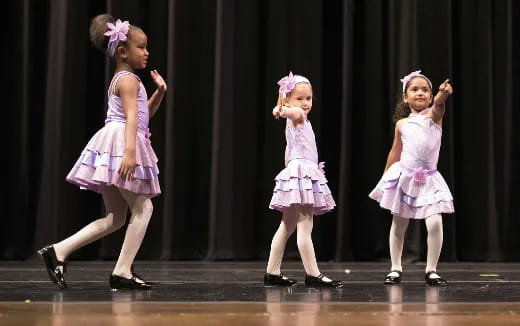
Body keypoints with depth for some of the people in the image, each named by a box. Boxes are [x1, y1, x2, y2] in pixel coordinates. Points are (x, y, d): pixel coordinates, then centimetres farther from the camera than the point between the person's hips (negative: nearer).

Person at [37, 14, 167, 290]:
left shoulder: (120, 79, 24)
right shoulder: (129, 79, -8)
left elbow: (143, 114, 32)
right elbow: (131, 116, -22)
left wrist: (159, 92, 18)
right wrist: (130, 152, -32)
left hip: (117, 149, 10)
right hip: (121, 145, -10)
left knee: (114, 218, 10)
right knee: (143, 207, -4)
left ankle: (58, 251, 3)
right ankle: (122, 272, -6)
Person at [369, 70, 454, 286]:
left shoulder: (434, 115, -2)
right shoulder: (402, 124, 5)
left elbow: (438, 105, -27)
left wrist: (442, 95, -50)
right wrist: (385, 177, 18)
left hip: (428, 178, -2)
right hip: (404, 176, 2)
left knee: (435, 222, -15)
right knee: (398, 225, 8)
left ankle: (431, 270, -2)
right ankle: (395, 269, 22)